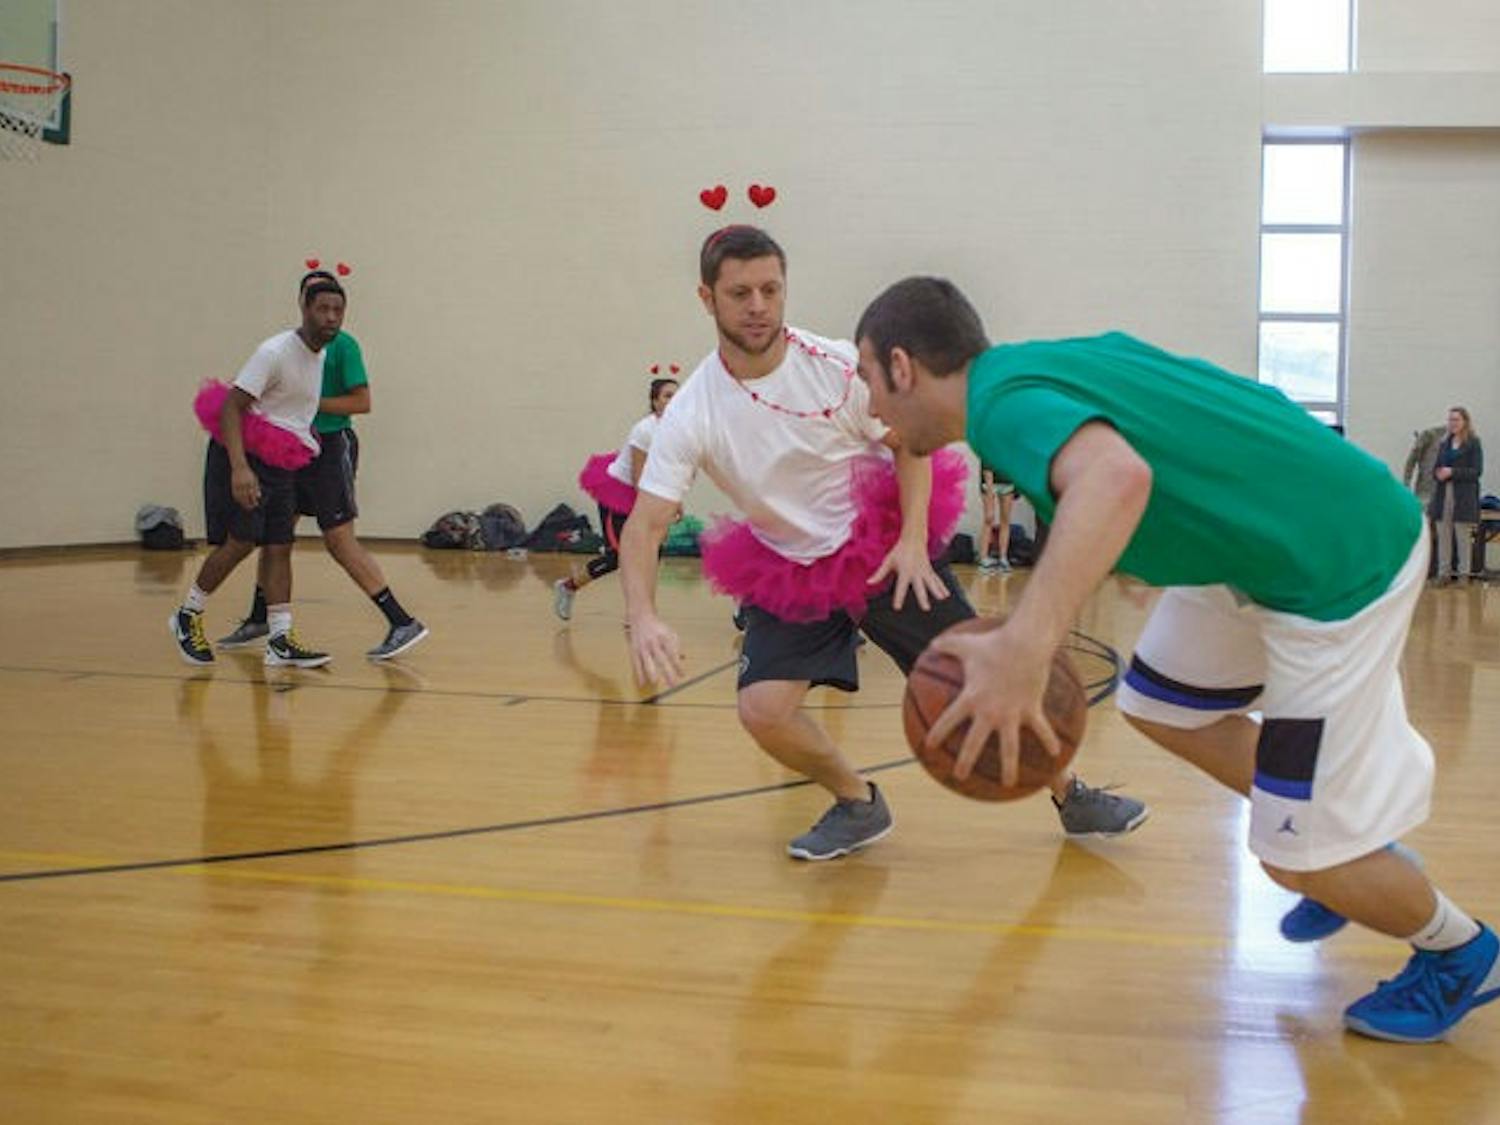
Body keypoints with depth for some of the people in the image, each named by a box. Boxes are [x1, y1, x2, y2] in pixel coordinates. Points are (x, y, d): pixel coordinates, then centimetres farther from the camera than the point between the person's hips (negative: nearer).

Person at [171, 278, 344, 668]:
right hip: (246, 457, -8)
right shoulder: (275, 352, -18)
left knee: (279, 547, 3)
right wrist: (239, 468, -33)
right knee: (240, 541, -10)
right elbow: (231, 405, -23)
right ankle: (188, 616, 9)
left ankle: (280, 639, 3)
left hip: (282, 464, 8)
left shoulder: (321, 356, 9)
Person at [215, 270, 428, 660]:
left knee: (340, 542, -11)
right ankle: (258, 620, 30)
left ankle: (403, 623, -10)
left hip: (331, 447, -8)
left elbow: (362, 402, -13)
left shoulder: (343, 344, -9)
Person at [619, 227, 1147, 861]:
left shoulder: (838, 365, -17)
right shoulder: (691, 414, -17)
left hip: (885, 545, -1)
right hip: (788, 568, 1)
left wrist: (913, 540, -16)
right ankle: (859, 807, 10)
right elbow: (644, 525, -20)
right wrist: (642, 620, -37)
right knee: (761, 709, -17)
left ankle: (1071, 797, 21)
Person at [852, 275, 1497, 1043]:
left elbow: (1117, 475, -44)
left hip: (1342, 558, -10)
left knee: (1301, 858, -1)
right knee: (1159, 704, 20)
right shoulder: (1038, 360, 6)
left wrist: (1024, 648, -52)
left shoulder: (1002, 400, -22)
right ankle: (1357, 854, 32)